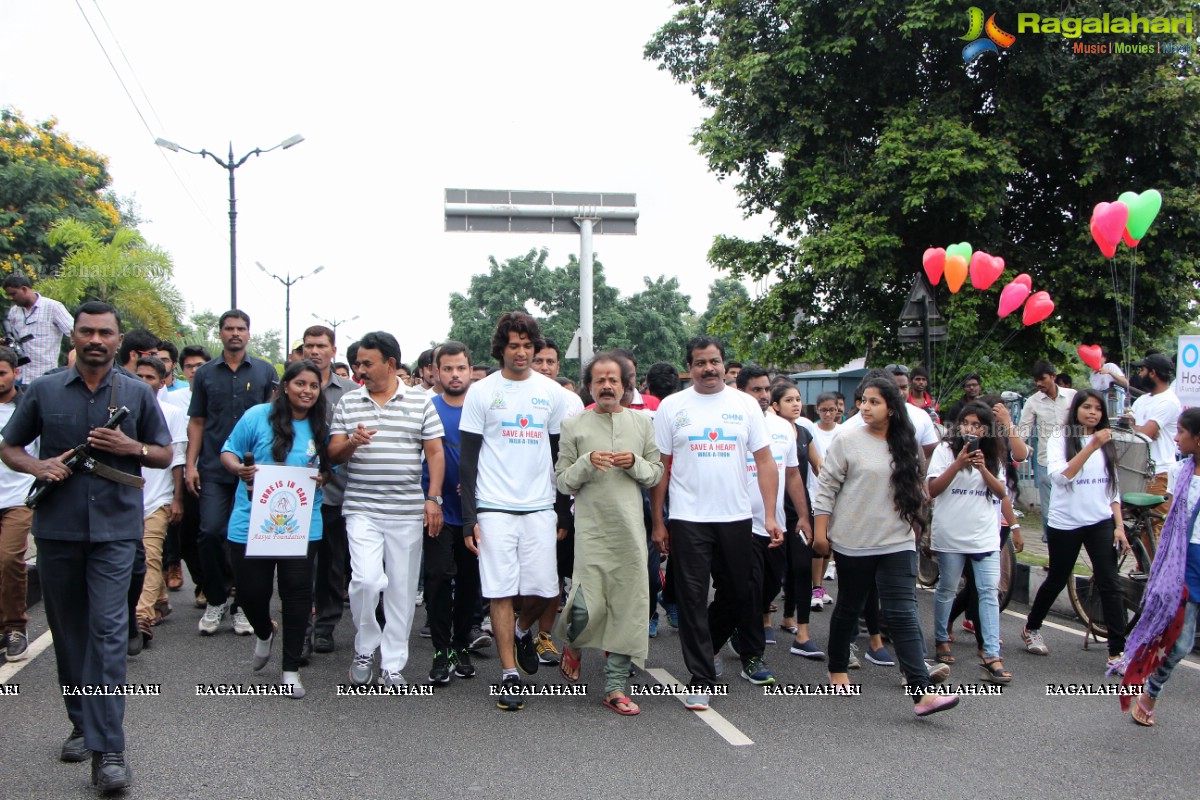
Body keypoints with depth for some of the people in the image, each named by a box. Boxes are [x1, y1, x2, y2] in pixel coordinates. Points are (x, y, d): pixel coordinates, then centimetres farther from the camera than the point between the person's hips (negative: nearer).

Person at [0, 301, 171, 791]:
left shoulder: (138, 394, 6)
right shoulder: (43, 391, 7)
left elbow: (166, 455, 12)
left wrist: (132, 447, -9)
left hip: (115, 529, -2)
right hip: (56, 527, 2)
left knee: (108, 631, -10)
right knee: (68, 631, 11)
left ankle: (108, 750, -11)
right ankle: (83, 723, 28)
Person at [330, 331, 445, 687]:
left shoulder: (421, 401, 4)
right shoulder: (348, 402, 8)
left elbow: (435, 452, 3)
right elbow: (333, 454, 8)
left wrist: (433, 498, -5)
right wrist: (351, 442, -14)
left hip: (407, 511, 0)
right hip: (362, 509, 0)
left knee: (402, 588, 4)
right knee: (366, 578, -16)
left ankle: (392, 664, 17)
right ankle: (364, 649, 9)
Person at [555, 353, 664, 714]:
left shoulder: (642, 423, 10)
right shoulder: (573, 426, 3)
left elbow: (657, 474, 11)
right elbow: (562, 480, 2)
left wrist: (635, 463, -8)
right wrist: (587, 463, -15)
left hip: (631, 529, 3)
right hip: (591, 528, -3)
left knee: (628, 608, 2)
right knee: (588, 606, -11)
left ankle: (615, 686, 13)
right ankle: (572, 643, 25)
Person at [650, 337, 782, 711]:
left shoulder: (745, 405, 4)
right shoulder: (672, 407, 1)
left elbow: (765, 461, 2)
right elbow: (660, 467, 2)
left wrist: (770, 515, -6)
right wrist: (657, 522, -1)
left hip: (736, 519, 2)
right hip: (688, 521, -2)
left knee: (736, 596, 14)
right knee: (693, 600, -1)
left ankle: (705, 648, 39)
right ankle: (701, 679, 7)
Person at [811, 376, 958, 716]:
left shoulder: (906, 447, 7)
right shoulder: (847, 440, -4)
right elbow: (827, 488, -4)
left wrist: (916, 522, 15)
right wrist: (820, 530, -8)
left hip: (897, 544, 2)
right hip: (854, 543, -2)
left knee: (903, 614, -6)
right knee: (848, 609, 12)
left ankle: (921, 692, -12)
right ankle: (837, 669, 33)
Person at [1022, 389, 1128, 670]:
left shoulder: (1106, 443, 9)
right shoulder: (1060, 440, -5)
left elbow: (1113, 489, 13)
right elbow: (1060, 476, -21)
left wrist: (1119, 525, 5)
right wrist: (1091, 447, -25)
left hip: (1101, 523, 3)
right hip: (1065, 523, -3)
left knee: (1110, 585, -7)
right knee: (1056, 581, 10)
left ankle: (1117, 650, -5)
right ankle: (1031, 629, 32)